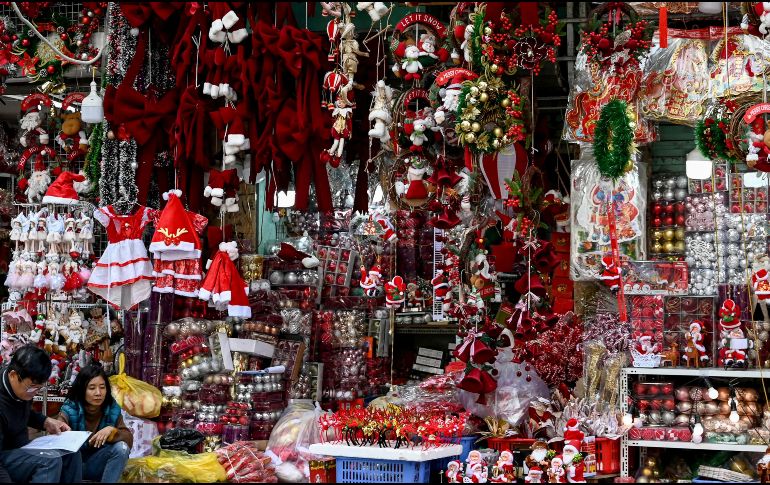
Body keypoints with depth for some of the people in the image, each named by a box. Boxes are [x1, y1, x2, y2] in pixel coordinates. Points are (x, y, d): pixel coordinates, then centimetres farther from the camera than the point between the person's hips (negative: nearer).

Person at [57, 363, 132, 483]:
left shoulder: (112, 409, -6)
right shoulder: (70, 409, -15)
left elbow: (129, 440, -11)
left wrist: (112, 430, -30)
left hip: (97, 464, 3)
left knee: (121, 448, -24)